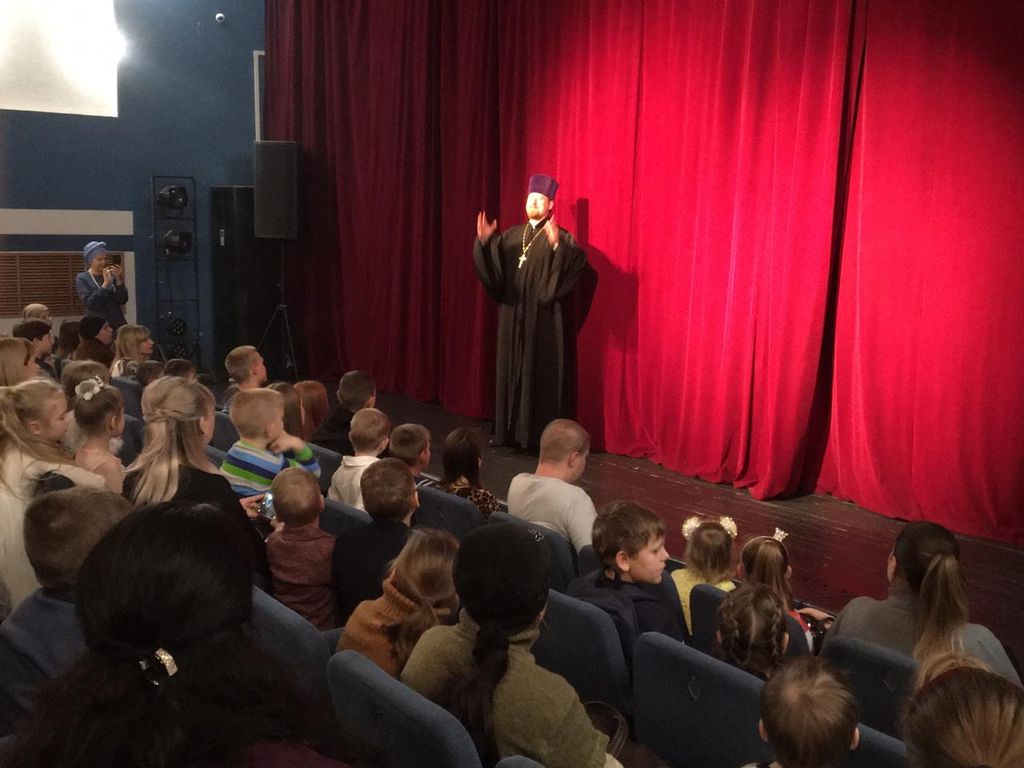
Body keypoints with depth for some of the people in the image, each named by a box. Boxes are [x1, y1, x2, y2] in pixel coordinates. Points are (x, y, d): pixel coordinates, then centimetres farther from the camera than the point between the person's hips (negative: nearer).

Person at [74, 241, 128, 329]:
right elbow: (90, 304, -13)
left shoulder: (112, 275, 5)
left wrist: (119, 280, -14)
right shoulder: (82, 278, 0)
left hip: (118, 324, 2)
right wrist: (106, 283, -20)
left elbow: (122, 301, -2)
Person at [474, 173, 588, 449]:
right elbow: (491, 264, 3)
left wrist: (557, 244, -38)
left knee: (539, 374, -3)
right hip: (512, 316, 5)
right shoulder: (511, 235, 13)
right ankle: (510, 430, 18)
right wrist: (484, 241, -15)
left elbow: (579, 260, -21)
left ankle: (540, 436, 4)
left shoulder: (560, 236, -3)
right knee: (511, 371, 9)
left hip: (543, 318, -5)